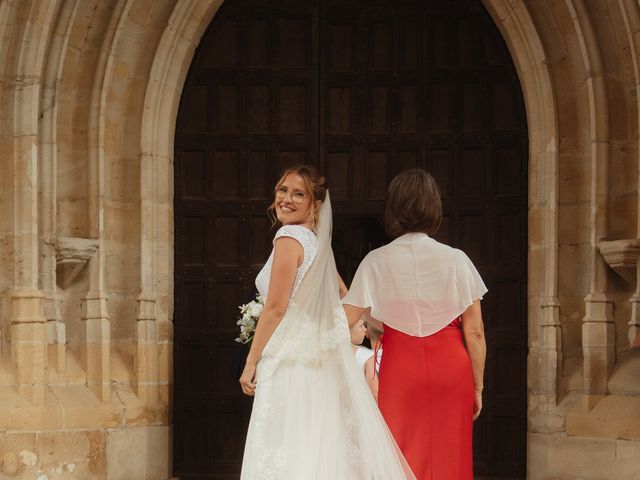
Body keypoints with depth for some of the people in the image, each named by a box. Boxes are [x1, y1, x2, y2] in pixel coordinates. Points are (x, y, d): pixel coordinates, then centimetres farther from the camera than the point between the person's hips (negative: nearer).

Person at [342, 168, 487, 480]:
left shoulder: (377, 261, -6)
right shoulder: (455, 259, -5)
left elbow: (343, 324, -9)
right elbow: (475, 333, -4)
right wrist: (477, 387, 6)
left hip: (401, 370, 0)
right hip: (451, 369, 0)